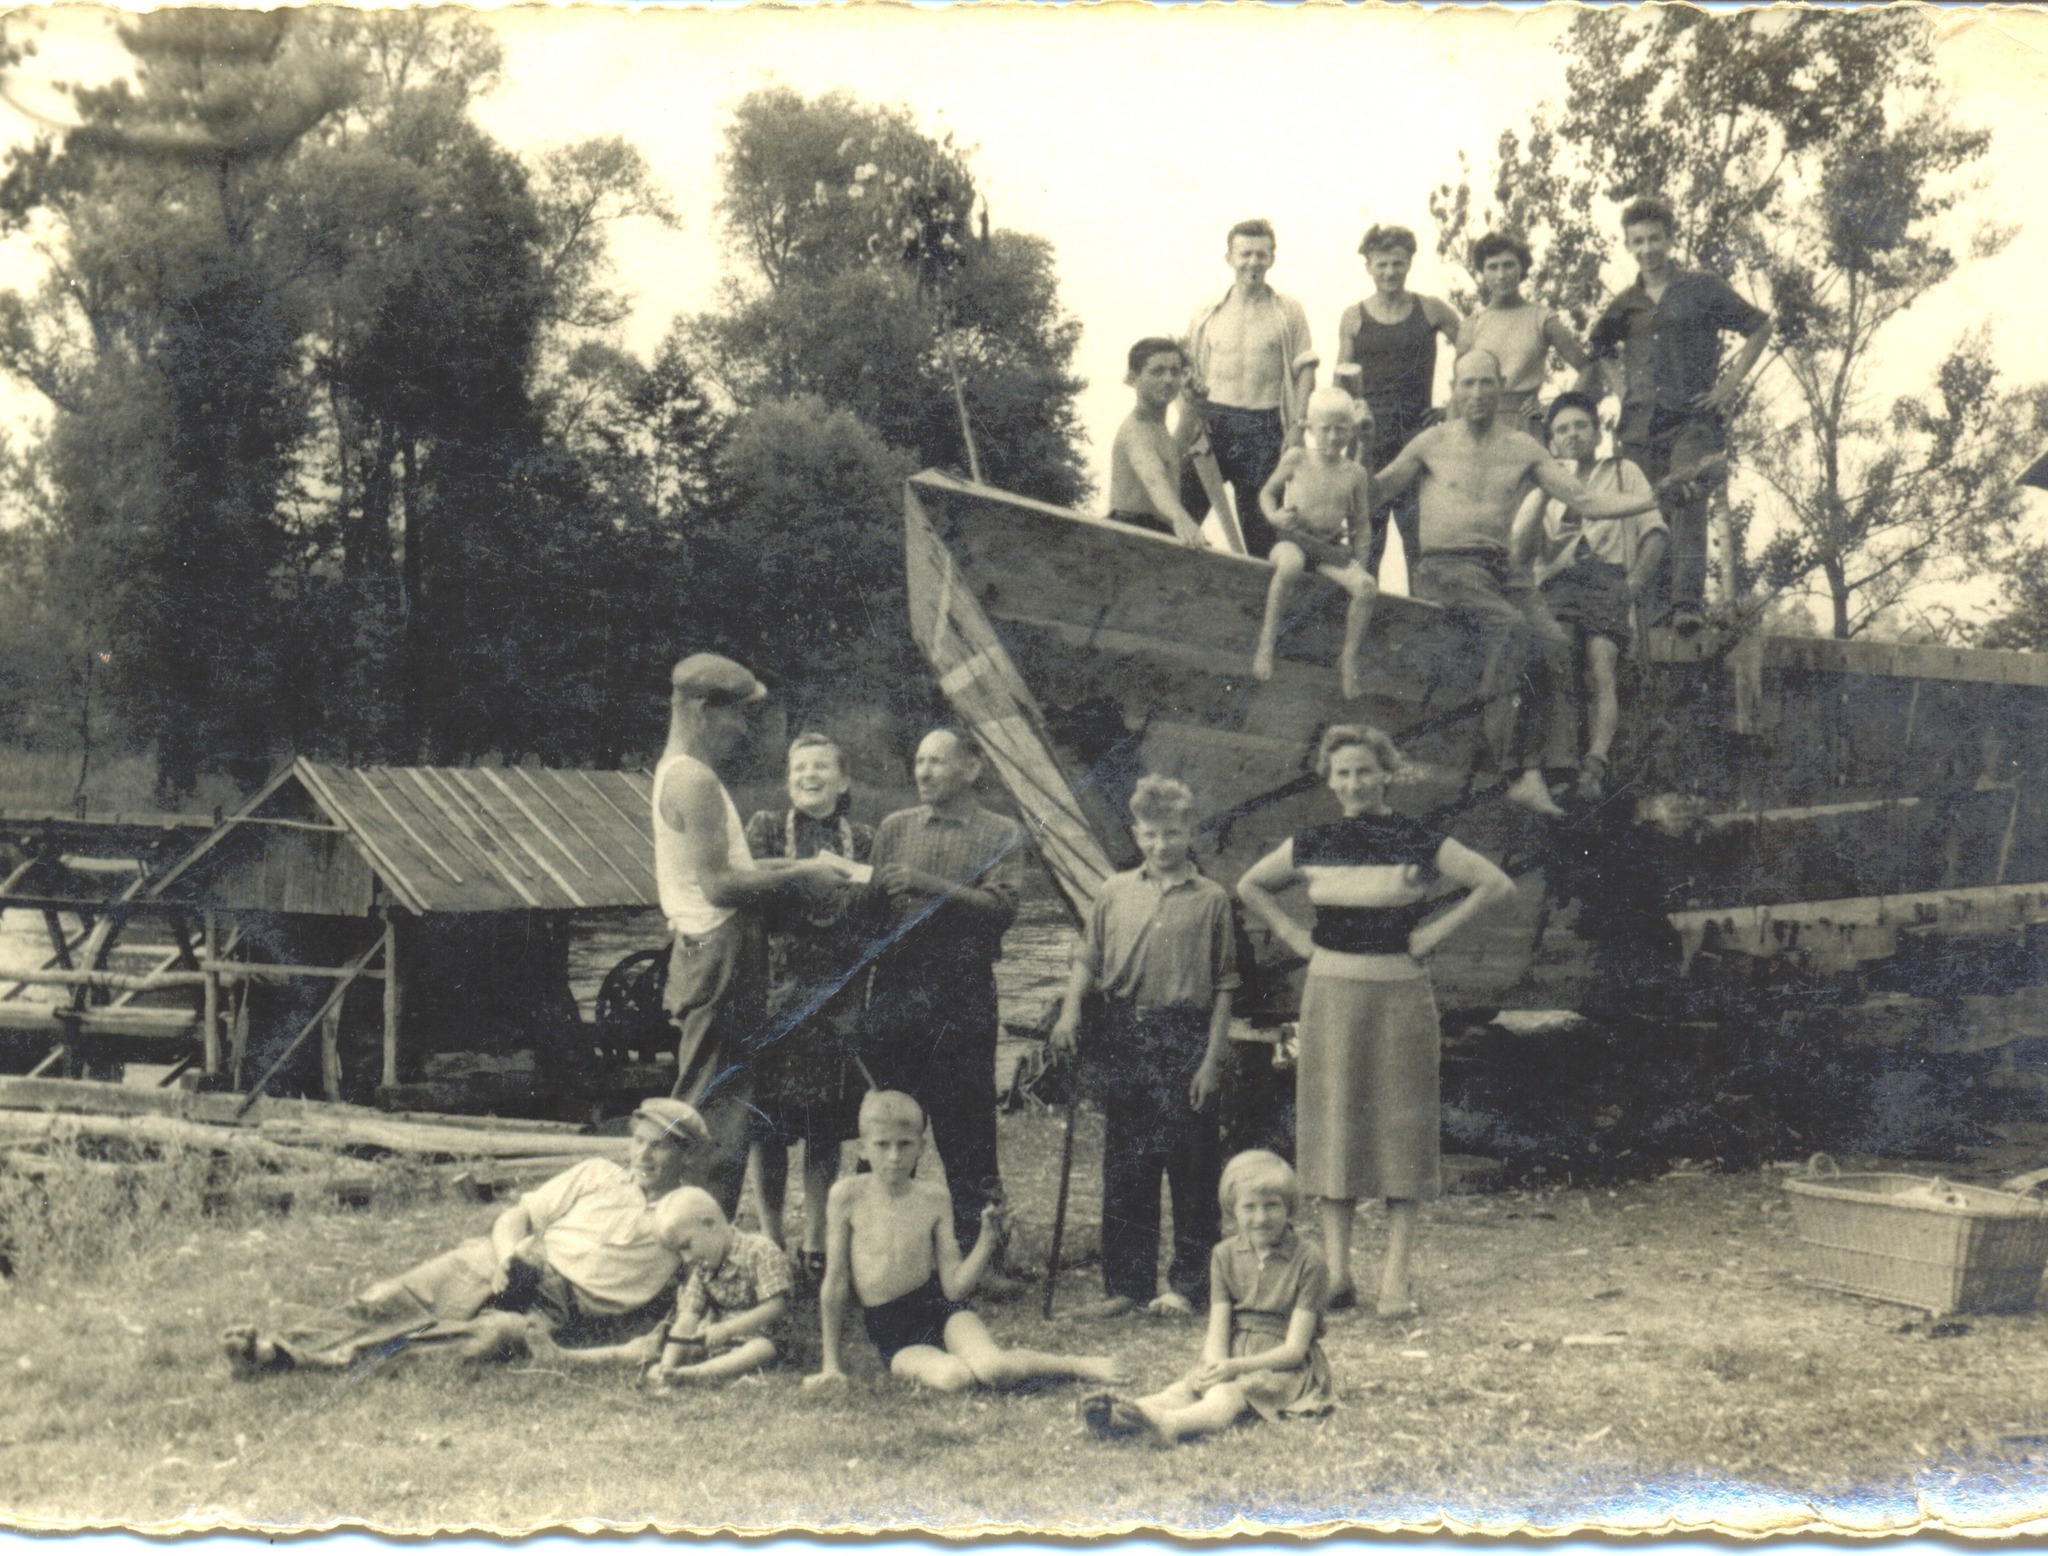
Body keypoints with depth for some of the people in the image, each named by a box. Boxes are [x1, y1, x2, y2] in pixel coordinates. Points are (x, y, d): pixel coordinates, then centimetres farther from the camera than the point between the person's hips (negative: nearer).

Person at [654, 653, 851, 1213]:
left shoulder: (678, 772, 19)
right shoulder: (694, 780, -15)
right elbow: (719, 884, -21)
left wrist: (792, 868, 12)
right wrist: (799, 877, -11)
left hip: (710, 952, 11)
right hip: (720, 955, -11)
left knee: (707, 1106, 12)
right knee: (718, 1107, -9)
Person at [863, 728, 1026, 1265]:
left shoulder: (1001, 835, 6)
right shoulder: (894, 828, 16)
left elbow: (1002, 907, -9)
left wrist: (929, 884, -16)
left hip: (963, 990, -3)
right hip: (895, 984, 3)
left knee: (966, 1125, -1)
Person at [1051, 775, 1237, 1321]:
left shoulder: (1210, 899, 0)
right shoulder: (1114, 894, 9)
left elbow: (1223, 985, 0)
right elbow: (1087, 959, 11)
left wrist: (1212, 1057, -5)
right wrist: (1070, 1009, -7)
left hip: (1185, 1040, -3)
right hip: (1123, 1039, 3)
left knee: (1190, 1165, 1)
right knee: (1124, 1168, 8)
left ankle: (1187, 1283, 11)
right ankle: (1126, 1282, 16)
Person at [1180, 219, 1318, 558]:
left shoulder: (1288, 311, 5)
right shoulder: (1207, 313, 10)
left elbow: (1305, 372, 3)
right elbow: (1187, 373, 11)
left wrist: (1297, 429, -7)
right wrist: (1190, 424, -3)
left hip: (1264, 425, -1)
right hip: (1213, 421, 1)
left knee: (1258, 521, 2)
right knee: (1185, 507, -5)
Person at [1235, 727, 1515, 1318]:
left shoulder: (1419, 843, -3)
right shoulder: (1311, 845, 6)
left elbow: (1498, 884, -1)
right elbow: (1250, 885, 20)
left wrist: (1435, 932, -5)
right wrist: (1294, 935, 8)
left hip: (1400, 997, -2)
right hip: (1331, 997, 3)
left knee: (1399, 1131, 0)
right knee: (1333, 1128, 4)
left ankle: (1396, 1276, 3)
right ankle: (1336, 1271, 9)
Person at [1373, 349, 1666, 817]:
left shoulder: (1522, 448, 15)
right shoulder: (1433, 444, 10)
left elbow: (1585, 500, 13)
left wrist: (1657, 499, 4)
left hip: (1500, 568, 4)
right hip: (1446, 565, -4)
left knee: (1554, 644, -24)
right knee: (1512, 629, -32)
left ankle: (1531, 775, -26)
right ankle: (1506, 770, -34)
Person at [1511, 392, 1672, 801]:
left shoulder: (1623, 473, 25)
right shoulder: (1542, 491, 30)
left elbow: (1654, 535, 13)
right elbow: (1519, 556, 14)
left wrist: (1635, 582, -5)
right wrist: (1544, 496, 6)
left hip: (1610, 579, -1)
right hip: (1558, 583, 1)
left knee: (1599, 668, -29)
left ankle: (1594, 767, -45)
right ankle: (1558, 770, -43)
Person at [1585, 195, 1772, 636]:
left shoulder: (1701, 289, 5)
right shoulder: (1625, 305, 16)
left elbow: (1760, 327, 10)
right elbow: (1598, 349, 35)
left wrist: (1731, 384, 2)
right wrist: (1617, 385, 17)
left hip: (1692, 418, -4)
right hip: (1640, 422, 4)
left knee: (1687, 505, -20)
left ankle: (1688, 603, -29)